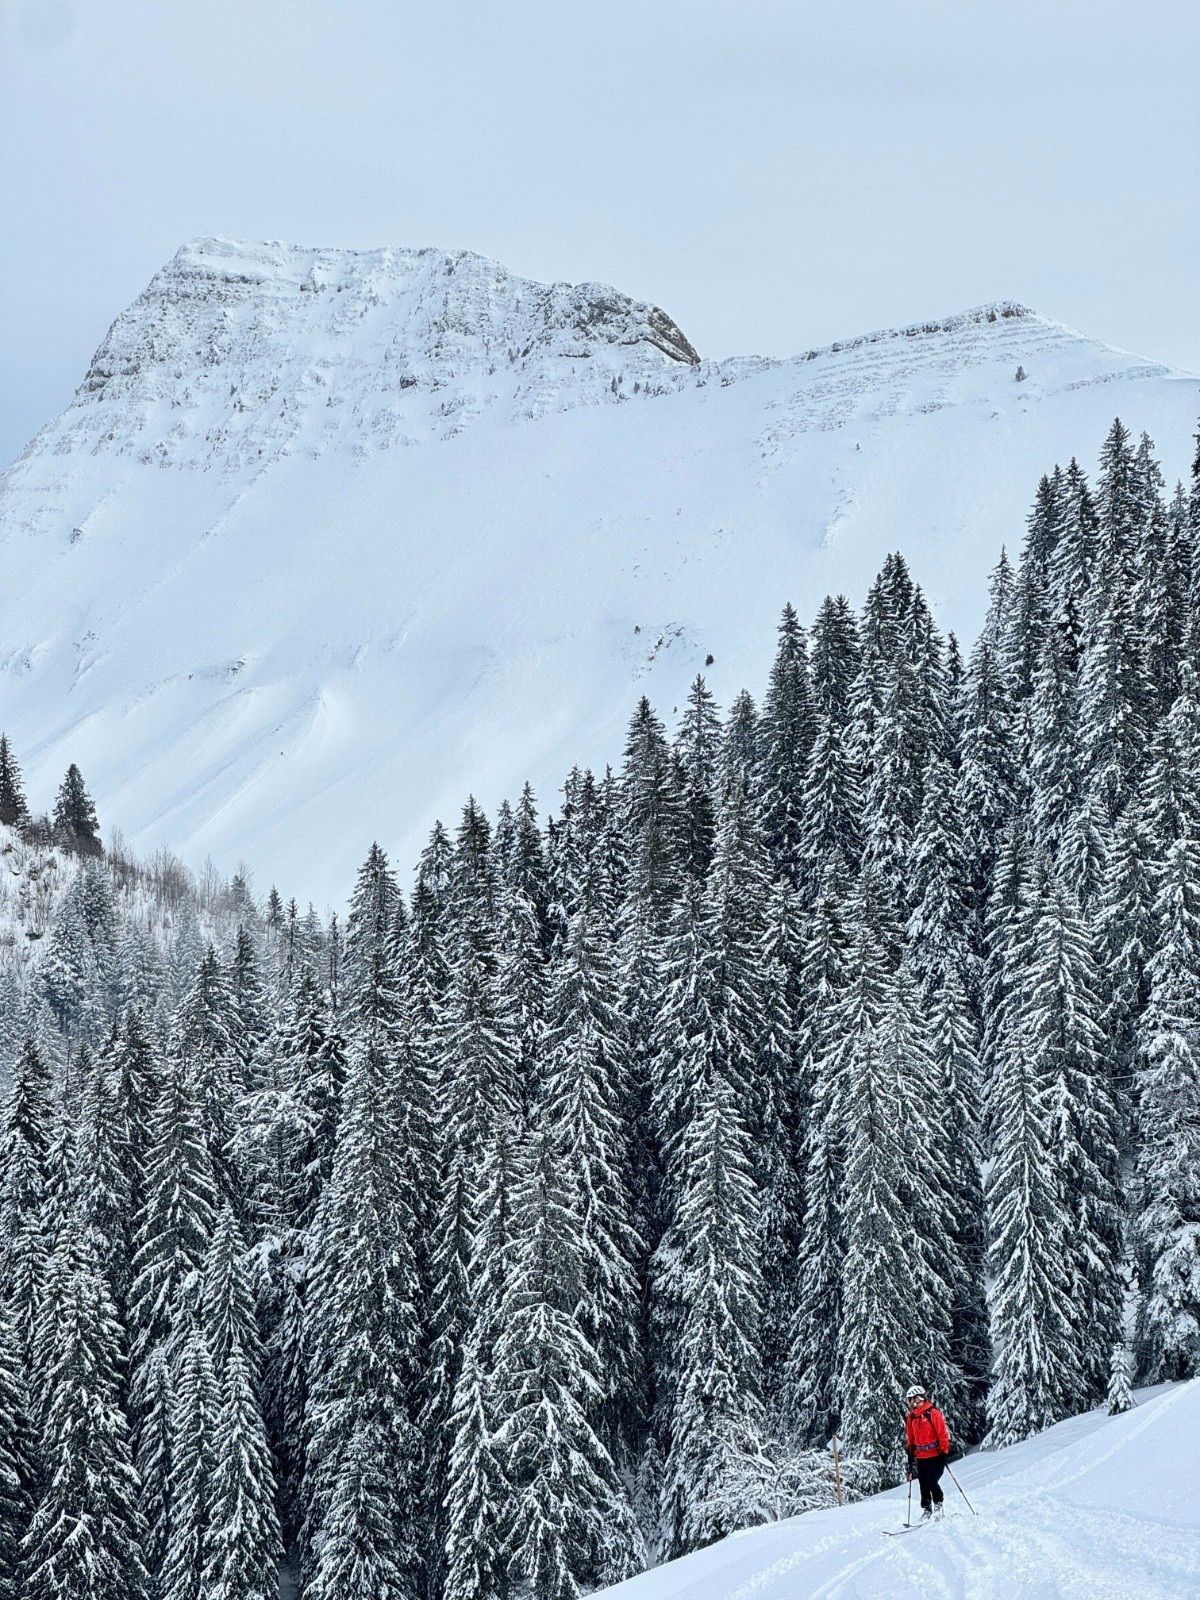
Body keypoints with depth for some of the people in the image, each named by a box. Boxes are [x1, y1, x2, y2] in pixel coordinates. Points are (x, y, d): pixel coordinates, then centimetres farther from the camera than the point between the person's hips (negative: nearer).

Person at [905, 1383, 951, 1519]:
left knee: (932, 1482, -13)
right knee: (923, 1484, 5)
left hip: (936, 1455, -6)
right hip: (921, 1456, 6)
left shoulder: (933, 1413, -9)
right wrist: (911, 1454, 15)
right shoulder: (911, 1417, 10)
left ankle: (938, 1505, 8)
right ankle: (926, 1510, 15)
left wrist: (944, 1451, -12)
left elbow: (943, 1433, -9)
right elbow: (910, 1438, 19)